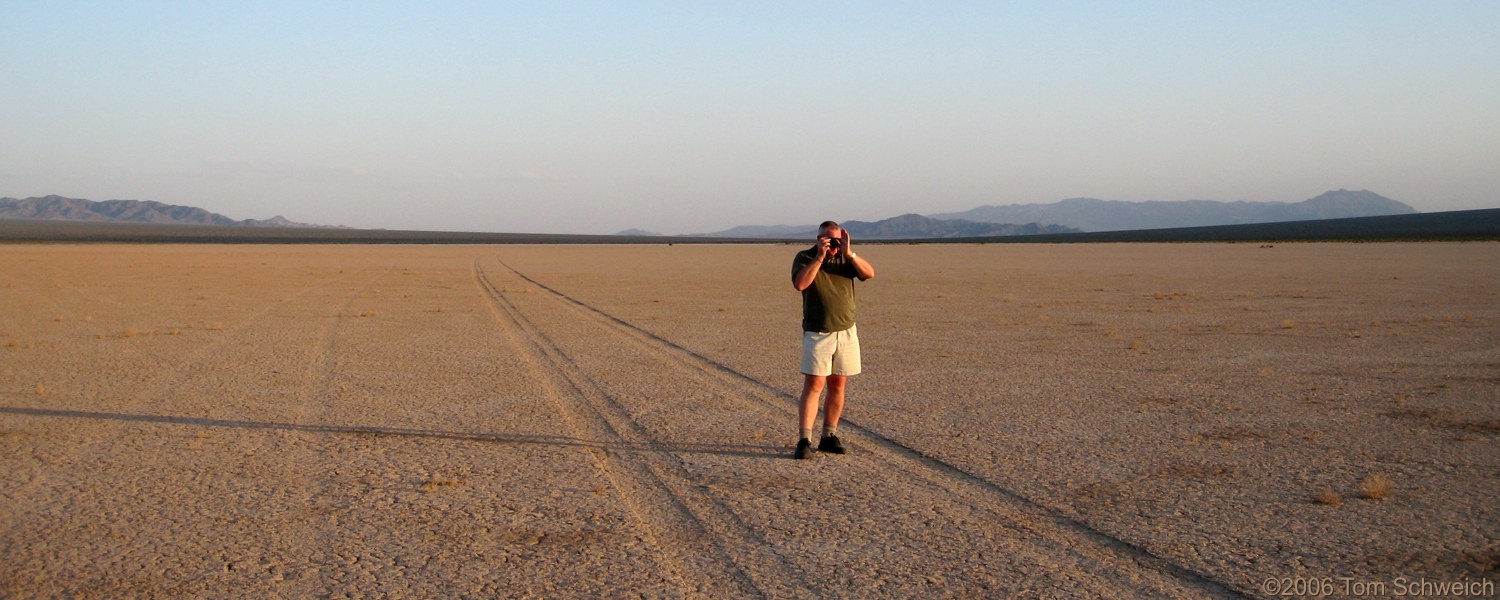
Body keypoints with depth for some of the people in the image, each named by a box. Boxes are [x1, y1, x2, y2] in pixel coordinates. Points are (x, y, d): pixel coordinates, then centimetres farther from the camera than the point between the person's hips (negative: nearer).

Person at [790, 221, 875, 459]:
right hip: (817, 333, -4)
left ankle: (829, 436, 15)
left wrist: (849, 253, -17)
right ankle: (805, 440, -11)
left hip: (846, 332, 4)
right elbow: (800, 284, -21)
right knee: (814, 385, -11)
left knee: (837, 385, 6)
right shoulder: (805, 258, -2)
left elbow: (869, 273, -8)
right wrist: (819, 257, -20)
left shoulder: (846, 258, 7)